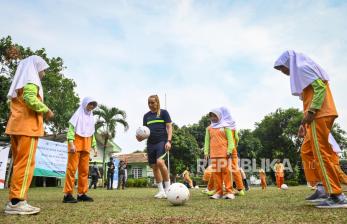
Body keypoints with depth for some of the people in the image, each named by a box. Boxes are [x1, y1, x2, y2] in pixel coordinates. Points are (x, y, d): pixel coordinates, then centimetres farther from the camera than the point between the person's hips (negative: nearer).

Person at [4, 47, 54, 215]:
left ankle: (14, 201, 10)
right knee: (25, 163, -10)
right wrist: (46, 110, -9)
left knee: (19, 163, 9)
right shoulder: (31, 79, -3)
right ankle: (17, 201, -11)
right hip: (27, 126, -9)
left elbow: (14, 103, 19)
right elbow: (30, 99, -21)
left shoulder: (19, 82, 24)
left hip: (17, 125, 9)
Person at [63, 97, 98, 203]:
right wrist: (71, 143, -21)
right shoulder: (78, 114, 2)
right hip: (76, 143, -6)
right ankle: (68, 194, -7)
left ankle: (81, 194, 7)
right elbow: (71, 129, -9)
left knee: (84, 170, 3)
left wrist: (94, 147, 13)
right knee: (72, 168, -8)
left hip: (86, 146, 6)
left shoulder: (91, 118, 20)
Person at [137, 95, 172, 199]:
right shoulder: (146, 115, 15)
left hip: (162, 141, -5)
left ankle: (168, 188, -10)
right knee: (154, 167, 5)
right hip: (150, 144, 5)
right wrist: (141, 137, -2)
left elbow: (169, 127, -1)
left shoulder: (163, 112, 3)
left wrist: (169, 141, -13)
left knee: (160, 162, -25)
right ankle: (161, 191, 16)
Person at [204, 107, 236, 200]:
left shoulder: (225, 126, 5)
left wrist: (229, 150, -9)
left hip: (224, 153, -3)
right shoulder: (209, 128, 15)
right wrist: (206, 152, 6)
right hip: (213, 154, 4)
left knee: (226, 171, -5)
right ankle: (218, 192, 9)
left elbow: (230, 139, 0)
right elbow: (207, 140, 14)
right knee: (216, 172, 3)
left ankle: (229, 192, -1)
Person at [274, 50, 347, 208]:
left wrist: (311, 112, -22)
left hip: (319, 115, -11)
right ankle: (322, 187, 11)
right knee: (307, 151, 11)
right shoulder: (301, 73, 25)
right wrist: (303, 123, 19)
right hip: (316, 116, 11)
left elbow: (320, 87, -17)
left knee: (321, 153, -11)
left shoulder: (302, 67, -3)